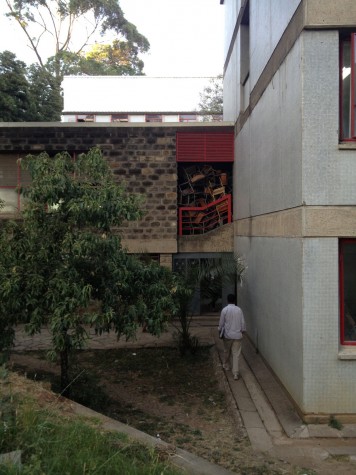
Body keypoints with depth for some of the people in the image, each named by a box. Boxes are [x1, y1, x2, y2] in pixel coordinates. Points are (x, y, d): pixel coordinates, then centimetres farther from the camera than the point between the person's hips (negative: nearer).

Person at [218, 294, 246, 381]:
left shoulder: (224, 310, -8)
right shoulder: (239, 310, -3)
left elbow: (221, 323, -3)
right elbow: (243, 322, 1)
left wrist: (220, 331, 13)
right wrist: (243, 331, 16)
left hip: (227, 335, 0)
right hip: (237, 335, 0)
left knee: (227, 352, 21)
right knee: (236, 354, 1)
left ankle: (226, 366, 40)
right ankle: (235, 373, -3)